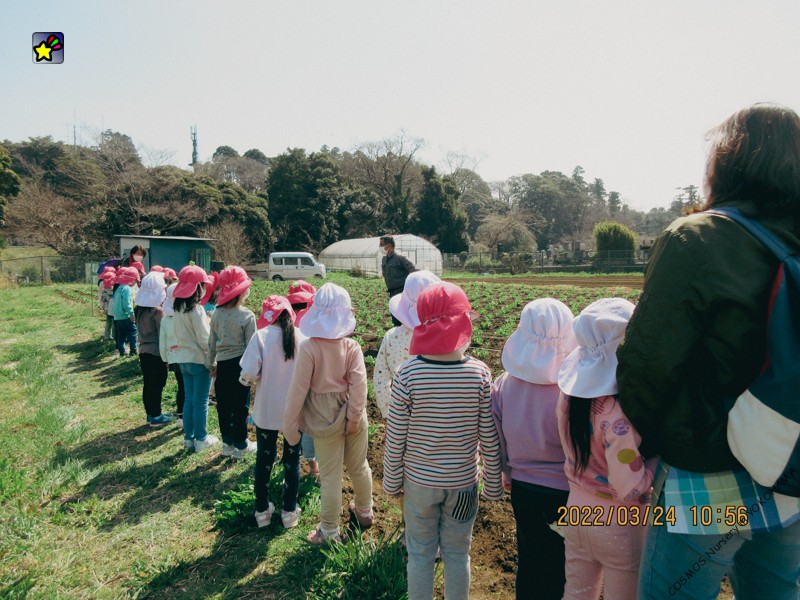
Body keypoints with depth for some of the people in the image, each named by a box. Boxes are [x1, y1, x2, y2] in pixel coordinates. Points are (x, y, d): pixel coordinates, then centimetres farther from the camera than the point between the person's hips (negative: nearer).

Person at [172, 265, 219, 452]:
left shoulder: (178, 308, 6)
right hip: (199, 360, -8)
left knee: (189, 399, 16)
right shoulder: (196, 309, -19)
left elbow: (179, 334, 12)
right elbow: (205, 339, -18)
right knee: (201, 401, 4)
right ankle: (201, 439, 14)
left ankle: (189, 437, 24)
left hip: (184, 359, 8)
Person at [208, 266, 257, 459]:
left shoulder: (217, 314, -2)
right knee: (240, 405, 7)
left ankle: (227, 443, 26)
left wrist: (211, 364, 18)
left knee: (223, 404, 14)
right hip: (239, 364, -4)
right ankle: (241, 445, 17)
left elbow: (211, 343, 6)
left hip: (222, 364, 5)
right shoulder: (247, 316, -15)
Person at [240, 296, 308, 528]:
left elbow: (249, 373, -19)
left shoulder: (261, 336, -14)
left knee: (264, 460, 18)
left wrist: (245, 379, 3)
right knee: (292, 461, 16)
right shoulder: (302, 337, -11)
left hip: (266, 411, -1)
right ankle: (290, 512, 26)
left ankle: (262, 511, 30)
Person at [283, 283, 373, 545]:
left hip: (325, 419, -3)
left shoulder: (308, 347, -17)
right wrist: (354, 416, -11)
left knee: (330, 475, 10)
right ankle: (364, 512, 44)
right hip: (353, 415, 3)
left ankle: (330, 531, 25)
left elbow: (298, 389, -14)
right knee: (359, 466, 22)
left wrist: (290, 425, -6)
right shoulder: (352, 346, -10)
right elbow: (359, 383, -16)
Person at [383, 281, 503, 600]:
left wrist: (392, 482, 5)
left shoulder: (408, 375, -19)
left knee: (420, 554, 19)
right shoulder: (479, 373, -16)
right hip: (463, 483, 1)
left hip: (419, 483, 0)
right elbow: (489, 439, -8)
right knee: (458, 554, 20)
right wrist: (493, 485, 7)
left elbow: (395, 439, -11)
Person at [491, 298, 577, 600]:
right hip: (564, 493, -4)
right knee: (558, 568, 18)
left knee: (528, 558, 25)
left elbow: (498, 438, 0)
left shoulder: (504, 385, -12)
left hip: (522, 488, 4)